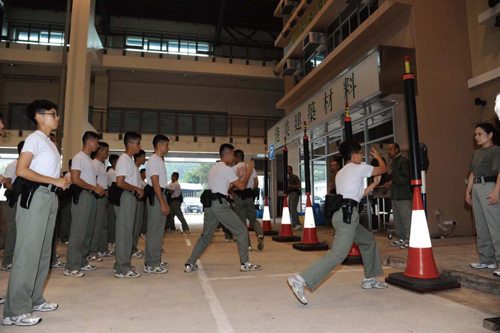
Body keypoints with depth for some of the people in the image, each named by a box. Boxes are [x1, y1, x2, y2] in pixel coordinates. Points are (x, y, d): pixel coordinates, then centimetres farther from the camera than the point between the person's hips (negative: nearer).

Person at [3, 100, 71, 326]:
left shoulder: (49, 142, 21)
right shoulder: (35, 138, -5)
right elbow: (21, 170, -16)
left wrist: (61, 182, 2)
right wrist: (55, 180, -15)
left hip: (50, 197, 9)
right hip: (35, 196, -9)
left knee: (43, 251, 12)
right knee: (28, 252, -7)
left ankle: (34, 300, 23)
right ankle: (14, 311, 0)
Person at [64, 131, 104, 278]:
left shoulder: (90, 160, 21)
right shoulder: (79, 157, -6)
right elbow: (75, 179, -16)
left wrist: (99, 189, 3)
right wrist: (95, 188, -13)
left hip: (91, 196, 9)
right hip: (82, 196, -9)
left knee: (88, 231, 12)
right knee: (78, 231, -9)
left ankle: (82, 262, 21)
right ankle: (71, 267, -4)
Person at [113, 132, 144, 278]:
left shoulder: (130, 160, 20)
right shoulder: (123, 160, -11)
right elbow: (120, 183, -20)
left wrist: (138, 190, 6)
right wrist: (137, 189, -11)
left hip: (131, 198, 10)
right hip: (125, 197, -10)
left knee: (126, 232, 13)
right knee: (125, 232, -7)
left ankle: (121, 265, 22)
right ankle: (122, 269, -1)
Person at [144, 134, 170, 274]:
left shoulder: (160, 160, 19)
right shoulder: (153, 160, -11)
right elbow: (155, 184, -18)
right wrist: (162, 204, -21)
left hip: (161, 196, 10)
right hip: (156, 198, -10)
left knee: (158, 230, 14)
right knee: (154, 231, -6)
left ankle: (155, 260, 24)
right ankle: (151, 265, 1)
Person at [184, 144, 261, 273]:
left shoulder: (213, 168, 20)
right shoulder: (227, 169, -6)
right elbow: (242, 186, -4)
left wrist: (237, 176, 27)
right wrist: (249, 171, 7)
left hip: (209, 204, 8)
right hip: (220, 204, -8)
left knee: (206, 235, 17)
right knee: (242, 231, 2)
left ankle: (189, 264, 13)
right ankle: (245, 263, 5)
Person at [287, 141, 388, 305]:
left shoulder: (340, 174, 25)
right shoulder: (358, 168, 3)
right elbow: (383, 168, 15)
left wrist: (373, 184, 34)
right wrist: (378, 156, 34)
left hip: (344, 214, 10)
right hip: (348, 214, -10)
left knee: (368, 241, 25)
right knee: (338, 253, -19)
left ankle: (369, 279, 35)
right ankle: (301, 280, -27)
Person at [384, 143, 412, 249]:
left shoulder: (403, 161, -8)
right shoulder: (394, 162, 21)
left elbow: (406, 178, -17)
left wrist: (392, 182, -16)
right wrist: (389, 173, 8)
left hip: (403, 196, -9)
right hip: (395, 196, 9)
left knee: (406, 218, -7)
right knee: (397, 219, 12)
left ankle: (409, 240, -1)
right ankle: (401, 238, 20)